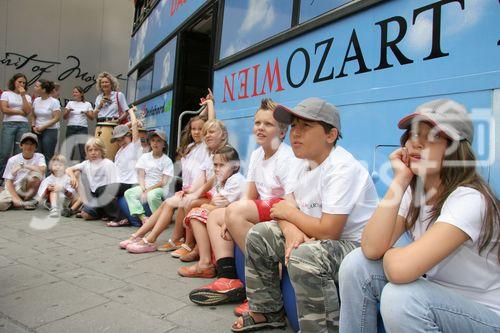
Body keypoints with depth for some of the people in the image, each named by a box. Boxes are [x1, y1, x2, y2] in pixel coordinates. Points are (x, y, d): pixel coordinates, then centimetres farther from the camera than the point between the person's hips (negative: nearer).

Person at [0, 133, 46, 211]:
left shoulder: (39, 157, -2)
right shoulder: (12, 160, -2)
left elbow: (42, 170, -24)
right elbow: (8, 181, -4)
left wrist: (23, 165, -22)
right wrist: (15, 197, -17)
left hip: (30, 189, 0)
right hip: (14, 189, 0)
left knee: (36, 175, -32)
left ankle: (28, 200, -9)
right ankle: (20, 203, 5)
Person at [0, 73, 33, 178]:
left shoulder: (27, 96, 15)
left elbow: (28, 111, -2)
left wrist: (23, 95, -2)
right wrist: (20, 112, -1)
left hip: (23, 125, 2)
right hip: (9, 124, -2)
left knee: (19, 153, -1)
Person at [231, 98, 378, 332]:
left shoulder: (342, 168, -24)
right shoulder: (306, 164, 4)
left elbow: (328, 232, -29)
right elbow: (288, 209, 4)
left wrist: (290, 213, -13)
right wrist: (291, 230, -20)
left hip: (356, 245, -9)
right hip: (315, 239, 9)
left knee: (304, 256, -37)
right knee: (258, 234, 6)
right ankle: (266, 312, 20)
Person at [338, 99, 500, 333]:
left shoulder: (469, 199, -25)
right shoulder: (414, 190, -3)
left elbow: (401, 268, -38)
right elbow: (371, 248, -19)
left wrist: (387, 253, -14)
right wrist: (400, 179, -20)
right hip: (435, 295, 6)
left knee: (400, 296, -32)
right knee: (357, 264, -12)